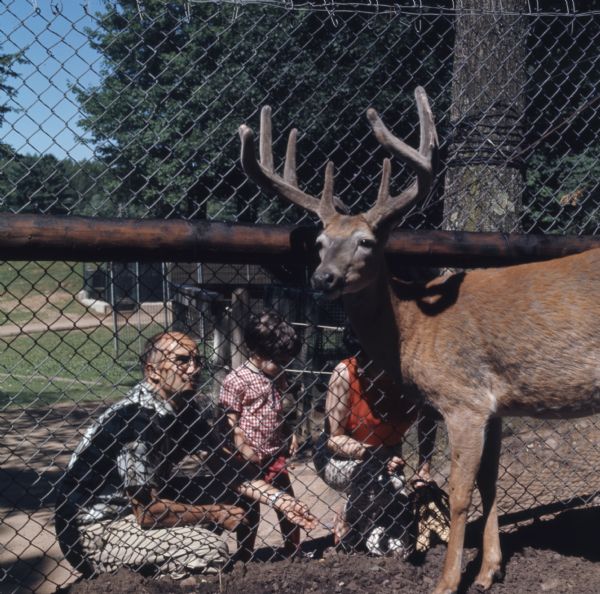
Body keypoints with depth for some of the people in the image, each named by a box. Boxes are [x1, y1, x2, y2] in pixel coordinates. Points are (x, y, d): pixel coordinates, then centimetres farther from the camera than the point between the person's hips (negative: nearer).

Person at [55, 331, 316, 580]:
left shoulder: (184, 408, -2)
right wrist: (216, 514, -16)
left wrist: (277, 498, -7)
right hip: (97, 530, -9)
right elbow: (148, 513, -27)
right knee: (209, 549, -25)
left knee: (234, 496, 2)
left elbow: (224, 467, 5)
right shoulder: (137, 420, -27)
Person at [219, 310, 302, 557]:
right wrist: (243, 448, -22)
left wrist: (290, 434, 6)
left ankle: (293, 551, 28)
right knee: (249, 510, 7)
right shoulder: (236, 380, -16)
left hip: (276, 454, 6)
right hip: (250, 458, -6)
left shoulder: (277, 376, 5)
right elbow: (230, 420, -15)